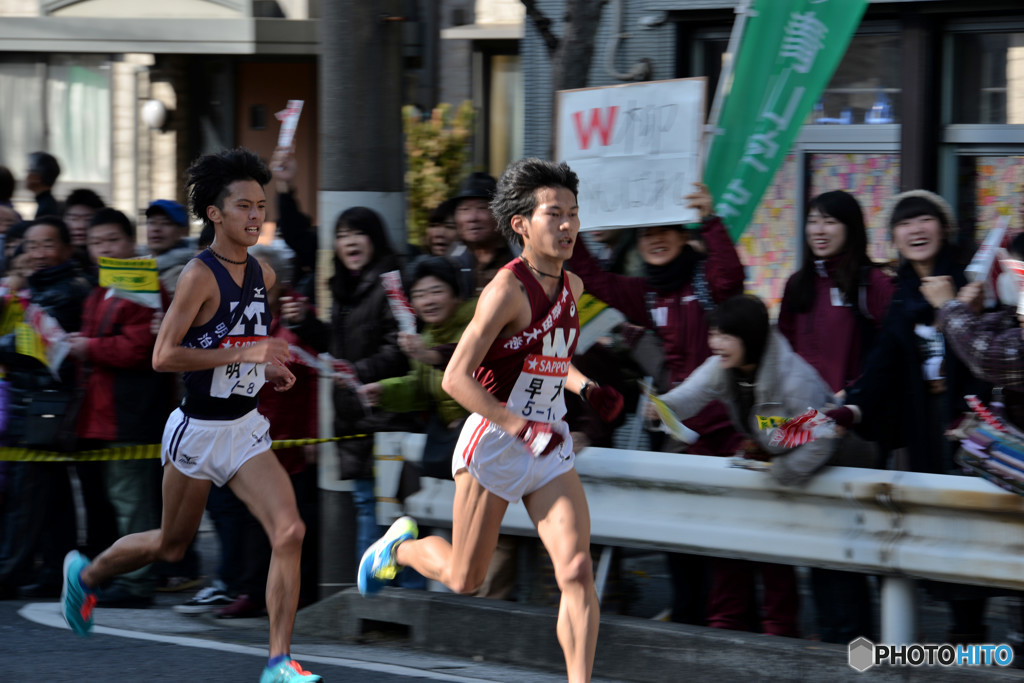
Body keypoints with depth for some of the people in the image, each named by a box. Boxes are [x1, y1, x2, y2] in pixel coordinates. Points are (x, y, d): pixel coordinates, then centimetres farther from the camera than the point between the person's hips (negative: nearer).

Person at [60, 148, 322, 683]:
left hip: (247, 428, 6)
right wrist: (241, 354, -28)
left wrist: (268, 368, 5)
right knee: (172, 545, 13)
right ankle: (86, 573, 43)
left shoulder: (263, 275, 4)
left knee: (289, 532, -13)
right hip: (198, 430, -6)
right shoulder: (199, 276, -18)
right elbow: (163, 356, -23)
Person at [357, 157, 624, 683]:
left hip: (550, 449, 6)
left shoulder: (571, 286, 6)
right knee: (464, 579, 10)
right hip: (493, 443, -6)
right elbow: (456, 378, -22)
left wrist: (587, 388, 8)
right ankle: (400, 548, 42)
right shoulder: (507, 288, -18)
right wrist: (518, 428, -30)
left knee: (577, 572, -11)